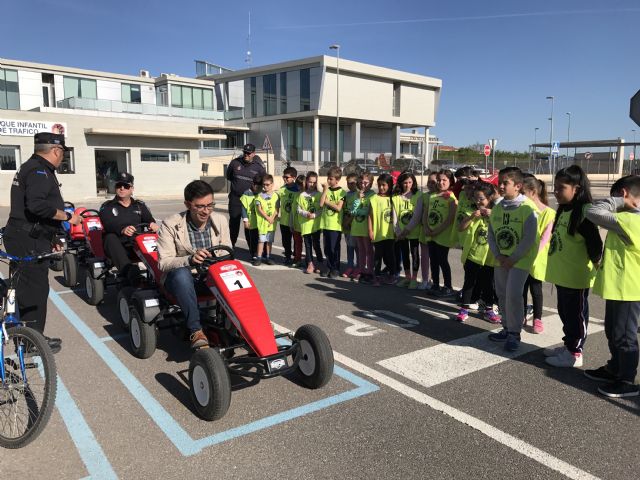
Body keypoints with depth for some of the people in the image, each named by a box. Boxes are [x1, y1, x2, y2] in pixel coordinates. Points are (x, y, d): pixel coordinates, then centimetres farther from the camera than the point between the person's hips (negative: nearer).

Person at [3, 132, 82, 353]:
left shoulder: (30, 167, 20)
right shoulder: (39, 170, -15)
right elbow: (37, 205, -31)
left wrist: (50, 238, 26)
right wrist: (67, 216, -19)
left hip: (26, 239, 11)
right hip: (29, 242, -11)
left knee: (25, 287, 17)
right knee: (35, 288, -3)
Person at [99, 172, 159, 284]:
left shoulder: (140, 205, 22)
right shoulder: (107, 207, 12)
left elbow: (149, 220, 5)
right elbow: (108, 225, -8)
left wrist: (153, 225, -24)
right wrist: (122, 230, -33)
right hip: (117, 247, -2)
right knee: (110, 237, -36)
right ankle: (128, 270, -59)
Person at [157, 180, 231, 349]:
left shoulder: (220, 221, 0)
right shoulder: (171, 225, -11)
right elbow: (163, 263, -16)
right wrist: (189, 259, -35)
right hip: (181, 278, -3)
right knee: (182, 273, -38)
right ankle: (196, 330, -33)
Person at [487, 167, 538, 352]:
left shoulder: (528, 208, -15)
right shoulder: (497, 208, 4)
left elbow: (529, 238, -18)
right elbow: (491, 234, 6)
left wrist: (513, 259, -17)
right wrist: (498, 255, -7)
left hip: (520, 260, -6)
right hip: (501, 259, 6)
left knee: (513, 294, -14)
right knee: (502, 295, 13)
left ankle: (514, 333, 2)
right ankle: (507, 328, 28)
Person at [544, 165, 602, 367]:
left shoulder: (583, 213, -19)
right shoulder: (563, 211, 9)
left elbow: (595, 244, -19)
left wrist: (594, 267, -11)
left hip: (576, 276, -9)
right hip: (562, 274, 9)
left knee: (575, 314, 4)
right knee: (565, 312, 18)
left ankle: (575, 353, 16)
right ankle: (568, 345, 32)